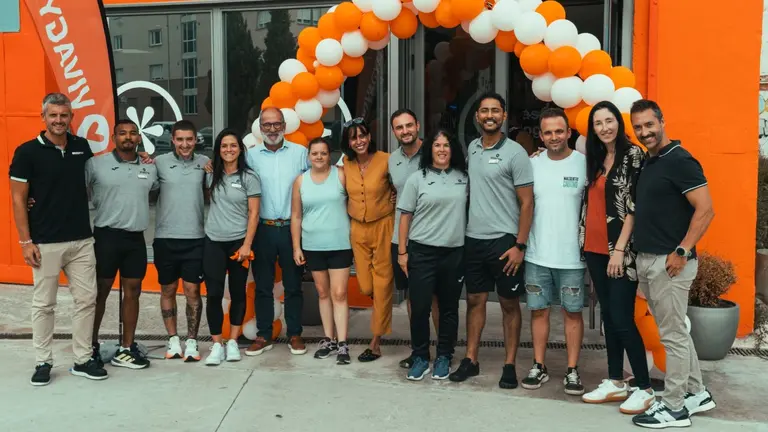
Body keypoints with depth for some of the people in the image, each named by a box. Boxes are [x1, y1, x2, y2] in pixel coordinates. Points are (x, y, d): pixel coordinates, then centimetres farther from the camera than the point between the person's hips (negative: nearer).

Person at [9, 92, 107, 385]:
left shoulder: (82, 147, 6)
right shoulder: (27, 152, -5)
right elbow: (18, 199, -4)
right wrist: (26, 241, -10)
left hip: (82, 240, 4)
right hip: (45, 243, -4)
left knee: (87, 299, 6)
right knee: (43, 304, 6)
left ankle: (83, 360, 18)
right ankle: (43, 362, 18)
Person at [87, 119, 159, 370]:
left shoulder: (150, 168, 9)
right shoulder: (96, 164, -4)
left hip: (136, 238, 4)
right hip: (107, 236, -4)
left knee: (132, 292, 8)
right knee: (101, 291, 6)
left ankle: (126, 349, 18)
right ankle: (91, 346, 20)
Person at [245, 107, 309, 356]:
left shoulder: (300, 153, 2)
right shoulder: (251, 155, 3)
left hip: (292, 228, -1)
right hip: (262, 229, 1)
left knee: (293, 285, 8)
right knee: (262, 285, 8)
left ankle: (295, 334, 20)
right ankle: (264, 336, 20)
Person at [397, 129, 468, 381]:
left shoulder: (463, 178, 6)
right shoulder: (417, 178, 1)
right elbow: (405, 216, 1)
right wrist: (402, 251, -3)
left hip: (455, 252, 2)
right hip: (422, 251, -2)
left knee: (449, 307, 9)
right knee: (420, 307, 0)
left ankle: (444, 357, 22)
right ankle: (420, 357, 15)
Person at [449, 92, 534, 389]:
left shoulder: (515, 152, -7)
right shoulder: (471, 148, 8)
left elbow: (527, 203, -8)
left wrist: (519, 245, -13)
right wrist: (462, 230, 9)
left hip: (503, 240, -5)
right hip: (473, 239, 5)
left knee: (509, 304, 6)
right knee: (475, 300, 11)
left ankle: (509, 365, 15)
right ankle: (471, 360, 21)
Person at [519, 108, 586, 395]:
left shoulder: (584, 163, -5)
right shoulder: (533, 164, 4)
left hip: (571, 256, -3)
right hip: (536, 255, 3)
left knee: (572, 312, 7)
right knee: (538, 310, 10)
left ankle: (572, 371, 19)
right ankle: (539, 367, 23)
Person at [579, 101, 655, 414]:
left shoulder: (633, 154, -8)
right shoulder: (594, 158, 13)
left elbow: (635, 206, -13)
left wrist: (619, 249, -17)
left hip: (621, 250, -7)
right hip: (595, 249, 7)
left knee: (622, 319, -6)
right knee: (607, 316, 12)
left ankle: (645, 388, 6)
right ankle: (615, 382, 22)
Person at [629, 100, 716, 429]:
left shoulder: (679, 160, -14)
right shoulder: (649, 163, 13)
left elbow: (705, 210, -20)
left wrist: (682, 252, -21)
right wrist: (641, 256, 15)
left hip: (669, 262, -9)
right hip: (647, 260, 9)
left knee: (673, 335, 1)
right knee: (675, 332, 18)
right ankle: (697, 394, 31)